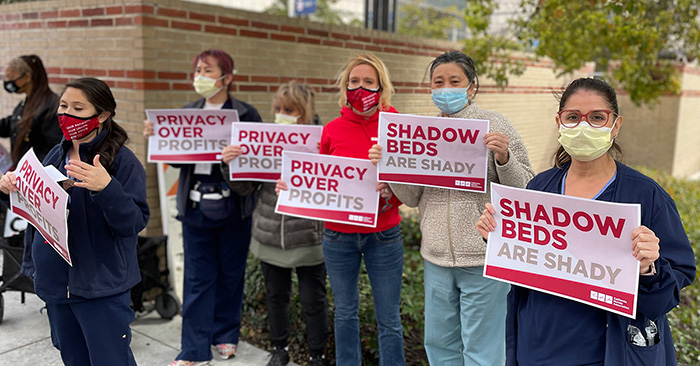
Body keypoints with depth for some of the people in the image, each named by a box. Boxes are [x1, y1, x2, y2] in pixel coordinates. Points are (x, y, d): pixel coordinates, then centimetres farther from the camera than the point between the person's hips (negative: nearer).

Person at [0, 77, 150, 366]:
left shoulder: (123, 161, -14)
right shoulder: (56, 156, 6)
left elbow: (135, 222, -20)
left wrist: (107, 187, -35)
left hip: (101, 286, -7)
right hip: (56, 282, 7)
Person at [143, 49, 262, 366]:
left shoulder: (246, 114, -2)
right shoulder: (188, 112, 10)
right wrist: (157, 136, -6)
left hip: (232, 206, -3)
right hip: (195, 205, 3)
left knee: (230, 273, 11)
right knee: (197, 277, 7)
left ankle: (226, 334, 31)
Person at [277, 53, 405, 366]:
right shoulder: (332, 130, 2)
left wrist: (390, 191, -22)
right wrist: (291, 186, -8)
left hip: (383, 236, -2)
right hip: (338, 236, 2)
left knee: (388, 318, 7)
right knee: (345, 313, 17)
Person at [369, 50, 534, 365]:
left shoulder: (495, 127, -6)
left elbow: (525, 192, -6)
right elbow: (413, 198, 8)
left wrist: (504, 158, -23)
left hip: (483, 259, -4)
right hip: (436, 258, 5)